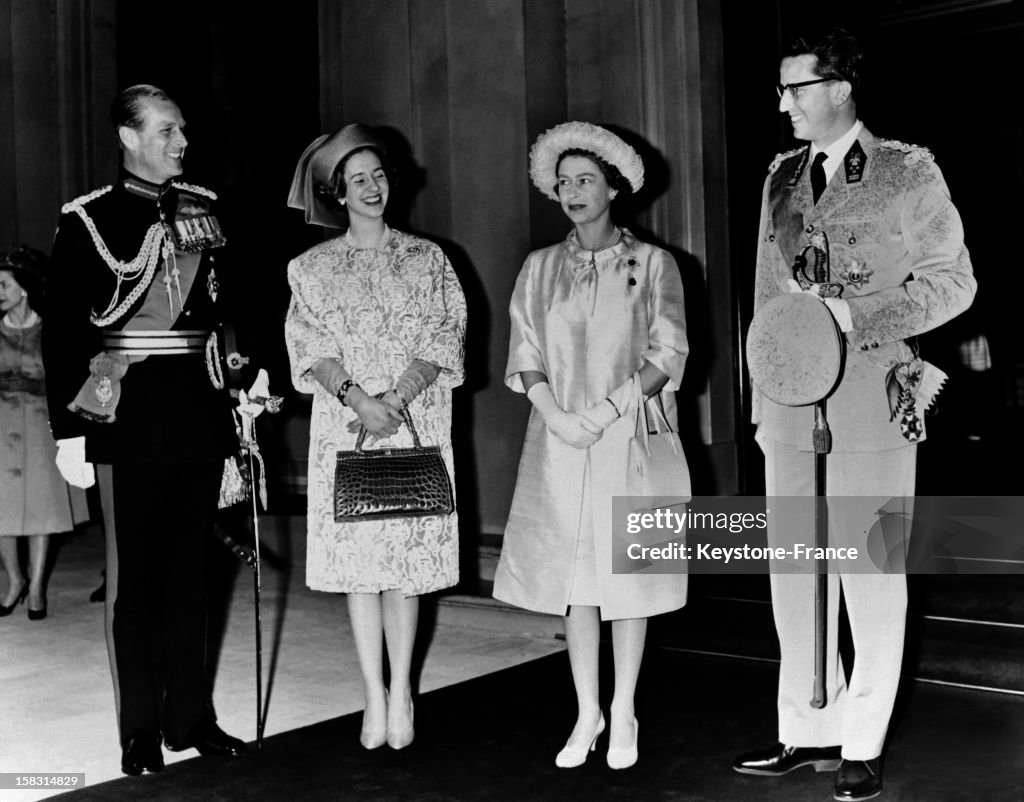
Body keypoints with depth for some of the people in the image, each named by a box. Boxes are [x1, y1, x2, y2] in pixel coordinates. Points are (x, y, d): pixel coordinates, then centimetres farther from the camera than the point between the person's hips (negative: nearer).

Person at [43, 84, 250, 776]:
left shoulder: (203, 210, 10)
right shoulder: (89, 220, -2)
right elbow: (64, 333, -4)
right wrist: (69, 429, -9)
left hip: (200, 408, 4)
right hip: (130, 414, -4)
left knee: (190, 568, 10)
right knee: (135, 574, 3)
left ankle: (192, 716, 21)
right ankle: (141, 730, 14)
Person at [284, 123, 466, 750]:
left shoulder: (426, 258, 8)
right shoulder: (313, 267, 9)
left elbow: (443, 340, -1)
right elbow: (311, 348, 0)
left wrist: (395, 399, -14)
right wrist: (357, 397, -16)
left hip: (415, 425, 0)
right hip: (345, 428, 1)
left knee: (407, 557, 0)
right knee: (358, 557, 1)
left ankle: (402, 691, 11)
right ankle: (375, 692, 10)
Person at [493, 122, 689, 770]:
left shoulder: (652, 263, 2)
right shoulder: (540, 268, 10)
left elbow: (668, 354, -4)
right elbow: (524, 356, 7)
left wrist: (605, 410, -14)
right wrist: (557, 415, -10)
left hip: (631, 437, -2)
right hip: (560, 442, 2)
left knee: (628, 573, 2)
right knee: (574, 577, 5)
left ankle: (623, 715, 16)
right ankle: (588, 714, 17)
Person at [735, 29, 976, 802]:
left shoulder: (907, 171, -1)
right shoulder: (782, 176, 13)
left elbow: (953, 280, 0)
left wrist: (855, 313, -14)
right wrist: (764, 400, 11)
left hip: (873, 403, -5)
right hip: (792, 405, 5)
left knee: (872, 576, 2)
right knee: (794, 572, 9)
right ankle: (809, 730, 23)